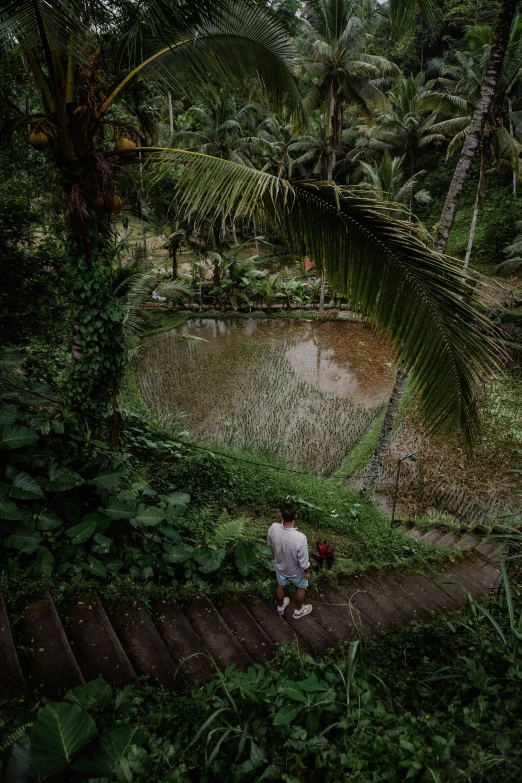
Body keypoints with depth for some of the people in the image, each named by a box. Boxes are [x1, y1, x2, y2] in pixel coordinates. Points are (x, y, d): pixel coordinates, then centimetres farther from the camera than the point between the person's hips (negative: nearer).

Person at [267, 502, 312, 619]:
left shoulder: (273, 528, -29)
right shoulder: (300, 538, -43)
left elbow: (270, 545, -5)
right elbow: (303, 561, -27)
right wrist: (307, 572, -5)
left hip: (279, 566, 4)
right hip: (295, 570, -3)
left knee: (280, 586, 32)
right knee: (301, 587, 29)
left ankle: (280, 607, 58)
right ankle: (298, 611, 52)